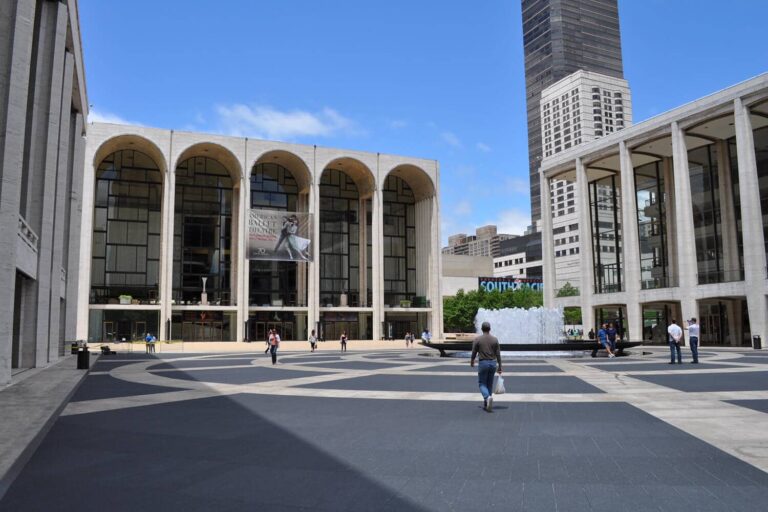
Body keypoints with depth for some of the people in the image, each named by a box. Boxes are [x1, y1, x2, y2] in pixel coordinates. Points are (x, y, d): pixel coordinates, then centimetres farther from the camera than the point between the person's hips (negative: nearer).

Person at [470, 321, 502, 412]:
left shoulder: (477, 339, -7)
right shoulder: (495, 339, 0)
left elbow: (474, 353, -1)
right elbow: (498, 354, 0)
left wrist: (472, 361, 18)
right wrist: (499, 367, 7)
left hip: (483, 363, -3)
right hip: (493, 363, 3)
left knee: (482, 383, 6)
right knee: (489, 384, 15)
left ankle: (488, 397, -22)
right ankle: (486, 404, 19)